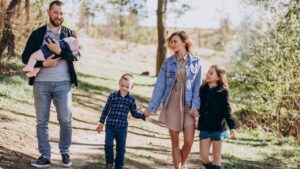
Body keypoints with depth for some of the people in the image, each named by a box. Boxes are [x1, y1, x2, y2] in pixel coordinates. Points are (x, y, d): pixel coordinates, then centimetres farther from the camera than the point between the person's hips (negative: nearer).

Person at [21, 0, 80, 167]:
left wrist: (59, 51, -20)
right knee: (42, 121, 3)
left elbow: (76, 55, -5)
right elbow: (26, 57, 3)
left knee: (66, 120, -2)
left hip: (63, 83, 0)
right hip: (41, 83, 0)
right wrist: (43, 63, -12)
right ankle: (45, 156, 10)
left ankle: (65, 152, 18)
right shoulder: (37, 33, 6)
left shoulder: (70, 34, 7)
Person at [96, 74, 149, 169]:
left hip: (122, 128, 1)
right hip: (110, 126, -1)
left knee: (121, 149, 7)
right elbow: (106, 110, 4)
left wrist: (143, 116, -7)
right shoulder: (113, 96, -3)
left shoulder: (131, 99, 1)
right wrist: (101, 123, 5)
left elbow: (134, 113, 9)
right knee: (108, 145, -13)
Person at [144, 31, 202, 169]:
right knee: (175, 142, 5)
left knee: (189, 141, -5)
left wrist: (195, 106, -12)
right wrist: (152, 107, 0)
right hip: (171, 105, 1)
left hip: (188, 106, -1)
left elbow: (197, 86, -1)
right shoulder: (168, 63, 2)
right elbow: (160, 86, 2)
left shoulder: (195, 62, 1)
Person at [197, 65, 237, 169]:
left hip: (218, 128, -3)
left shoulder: (223, 91, -6)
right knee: (203, 155, -1)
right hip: (204, 127, 3)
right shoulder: (202, 89, 5)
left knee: (217, 155, 6)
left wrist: (232, 127, -12)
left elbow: (227, 111, -6)